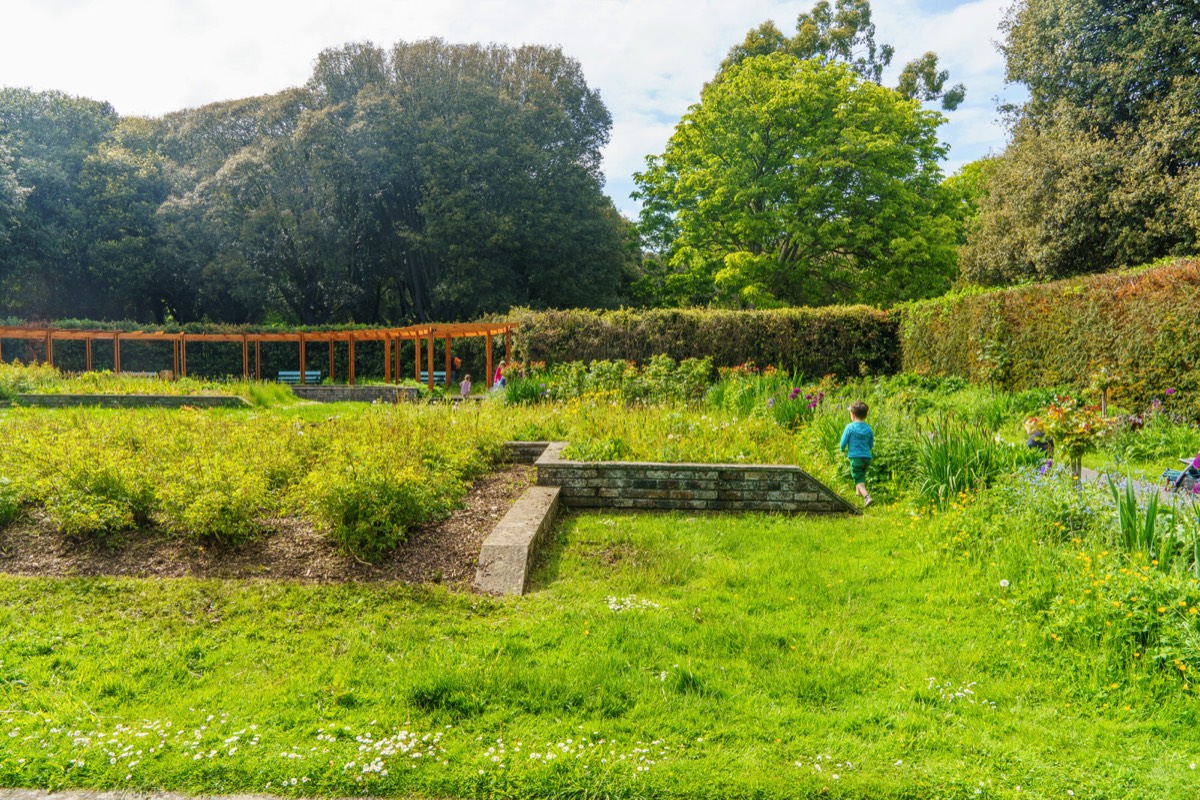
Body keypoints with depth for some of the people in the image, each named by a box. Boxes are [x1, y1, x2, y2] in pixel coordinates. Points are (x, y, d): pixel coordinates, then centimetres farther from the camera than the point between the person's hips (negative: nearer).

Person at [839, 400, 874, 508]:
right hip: (867, 457, 5)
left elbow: (843, 443, -7)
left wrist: (843, 450, 14)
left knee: (859, 480, -5)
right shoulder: (868, 428, 3)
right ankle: (858, 492, 44)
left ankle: (867, 496, -24)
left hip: (855, 457, -5)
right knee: (862, 476, 27)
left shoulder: (850, 427, -10)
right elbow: (871, 445, 10)